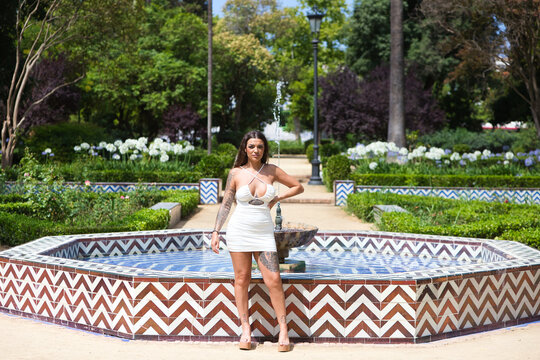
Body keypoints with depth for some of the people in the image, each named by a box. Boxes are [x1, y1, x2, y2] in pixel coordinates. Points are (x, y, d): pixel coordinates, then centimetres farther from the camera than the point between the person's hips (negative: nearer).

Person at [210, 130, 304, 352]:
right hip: (239, 231, 0)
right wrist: (216, 231, -1)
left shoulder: (272, 171, 4)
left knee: (273, 280, -7)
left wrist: (277, 199, 3)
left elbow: (298, 187, 14)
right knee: (242, 279, 2)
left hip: (264, 233, 0)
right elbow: (225, 204, 4)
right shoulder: (236, 173, 1)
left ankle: (283, 330, 2)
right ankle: (246, 329, 10)